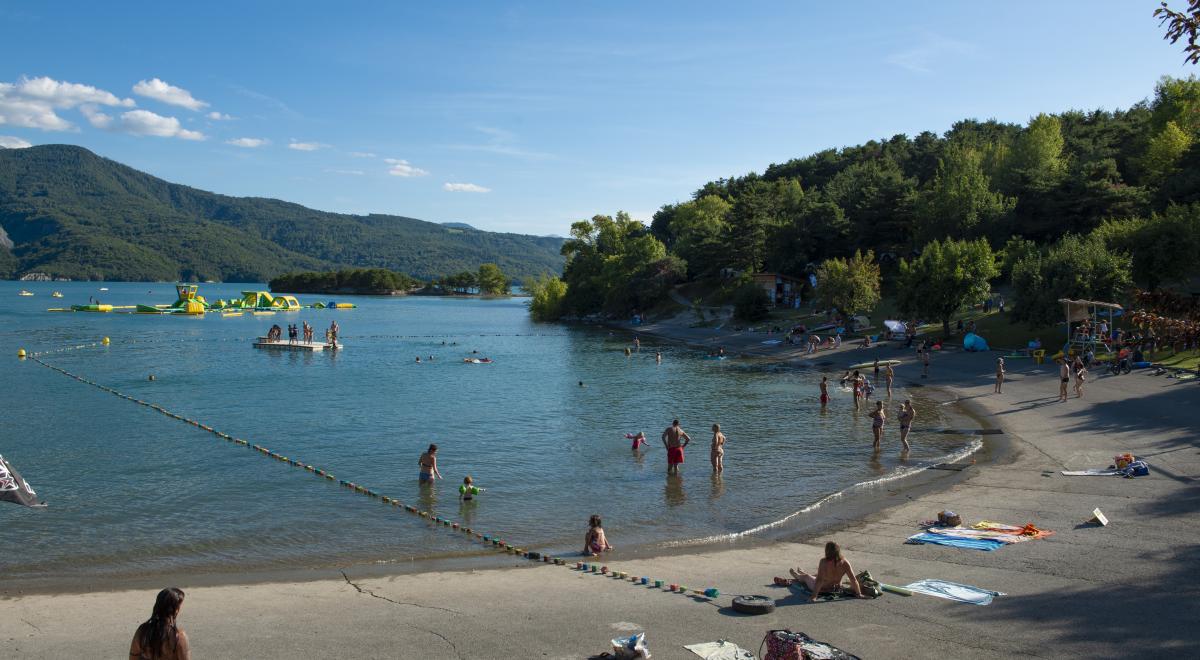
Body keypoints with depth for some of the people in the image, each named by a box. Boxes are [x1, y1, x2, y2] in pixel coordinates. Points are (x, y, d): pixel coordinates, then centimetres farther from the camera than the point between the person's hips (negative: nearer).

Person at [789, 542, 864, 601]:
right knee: (814, 576, 36)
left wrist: (814, 596, -30)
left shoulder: (823, 562, -32)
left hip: (822, 589, -4)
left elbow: (819, 580, -33)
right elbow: (853, 579, -21)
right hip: (836, 589, 4)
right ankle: (800, 573, 67)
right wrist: (859, 594, -10)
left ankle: (797, 575, 66)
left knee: (806, 577, 30)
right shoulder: (844, 562, -22)